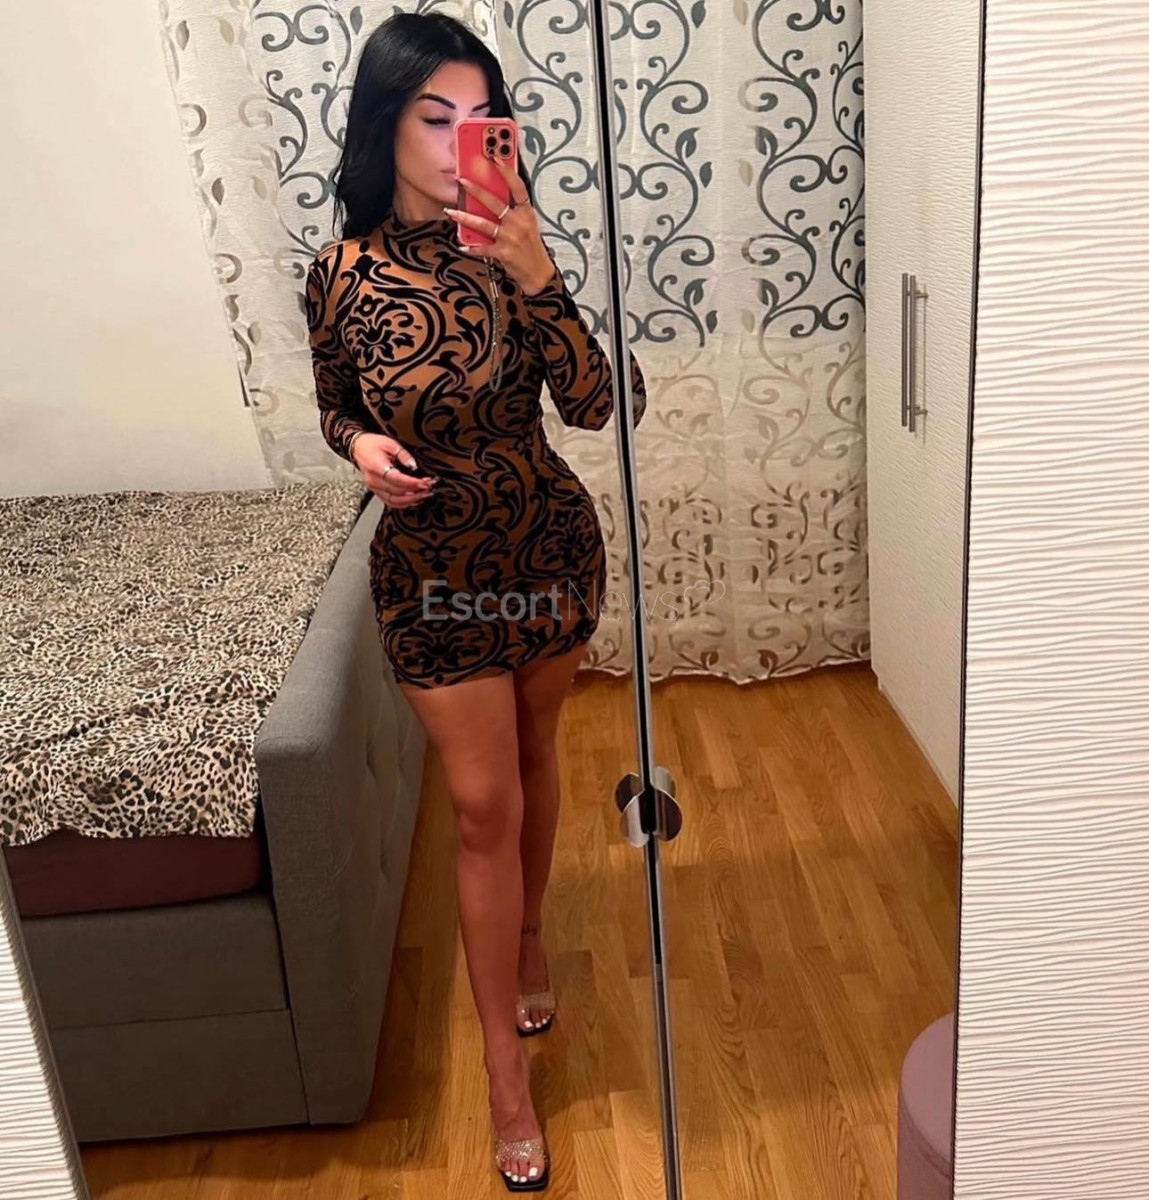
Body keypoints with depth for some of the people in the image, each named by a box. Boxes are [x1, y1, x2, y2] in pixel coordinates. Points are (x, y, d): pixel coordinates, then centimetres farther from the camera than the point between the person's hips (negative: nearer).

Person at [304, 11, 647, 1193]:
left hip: (549, 549, 1)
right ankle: (506, 1071, 19)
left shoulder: (512, 254, -11)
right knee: (483, 805, 3)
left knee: (532, 756, 19)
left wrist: (538, 280, -30)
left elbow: (597, 405, -18)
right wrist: (360, 445, -16)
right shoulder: (343, 274, -9)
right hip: (432, 573, -1)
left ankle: (526, 938, 47)